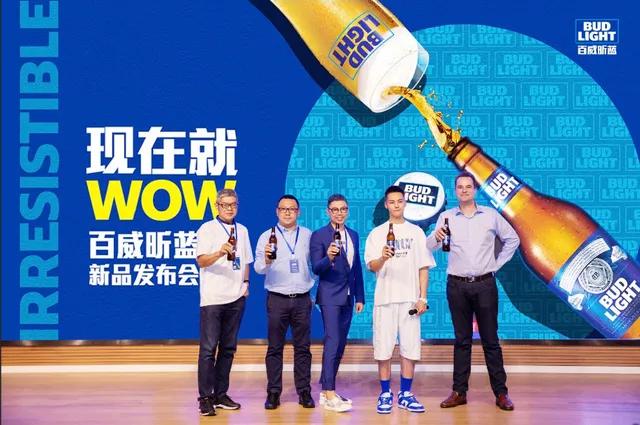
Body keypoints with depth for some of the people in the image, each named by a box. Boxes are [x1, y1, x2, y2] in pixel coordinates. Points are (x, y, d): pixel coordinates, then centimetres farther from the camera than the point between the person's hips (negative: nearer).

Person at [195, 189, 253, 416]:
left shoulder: (242, 230, 15)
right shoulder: (207, 229, -2)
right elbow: (202, 261, -12)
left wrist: (245, 283, 7)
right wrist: (220, 253, -30)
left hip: (236, 297, 5)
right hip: (212, 297, -5)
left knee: (228, 348, 9)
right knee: (208, 349, -4)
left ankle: (221, 394, 17)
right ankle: (205, 397, 0)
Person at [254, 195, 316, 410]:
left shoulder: (308, 235, 7)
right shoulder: (267, 236, 0)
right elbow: (258, 267, -12)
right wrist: (266, 259, -32)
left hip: (302, 299, 2)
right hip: (277, 299, -2)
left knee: (303, 347, 6)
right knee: (275, 348, 4)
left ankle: (304, 392, 13)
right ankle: (273, 393, 10)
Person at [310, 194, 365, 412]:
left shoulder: (353, 235, 12)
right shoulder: (319, 235, -6)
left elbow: (357, 268, 15)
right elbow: (316, 268, -12)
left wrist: (360, 297, 13)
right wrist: (329, 257, -32)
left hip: (348, 297, 7)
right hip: (330, 297, -6)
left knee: (340, 345, 10)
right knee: (332, 342, -13)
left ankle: (326, 390, 19)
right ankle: (329, 395, -11)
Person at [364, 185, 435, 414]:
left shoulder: (416, 232, 9)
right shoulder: (376, 233, 5)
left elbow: (424, 268, 7)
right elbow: (372, 266, -4)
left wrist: (422, 297, -2)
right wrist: (383, 258, -26)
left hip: (410, 299, 1)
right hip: (385, 299, -1)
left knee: (410, 348, 3)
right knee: (383, 348, 1)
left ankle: (405, 394, 14)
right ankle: (385, 394, 12)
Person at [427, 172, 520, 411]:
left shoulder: (491, 215, 4)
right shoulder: (446, 217, 2)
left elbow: (512, 239, 13)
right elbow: (430, 247, -9)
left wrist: (497, 265, 5)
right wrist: (436, 237, -33)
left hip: (484, 284, 0)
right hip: (457, 285, 0)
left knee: (490, 340, 4)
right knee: (462, 340, 7)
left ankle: (501, 393, 10)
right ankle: (459, 392, 13)